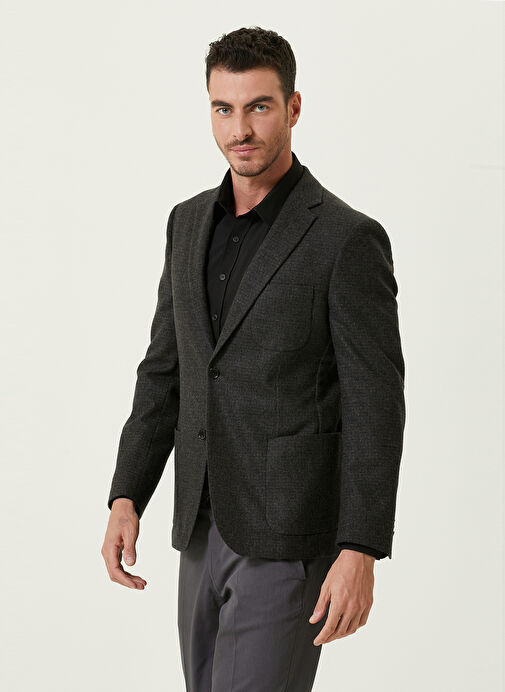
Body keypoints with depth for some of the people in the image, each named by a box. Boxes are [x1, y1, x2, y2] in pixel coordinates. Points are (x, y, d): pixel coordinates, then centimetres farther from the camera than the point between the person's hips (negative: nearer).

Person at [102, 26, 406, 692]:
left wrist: (360, 552, -19)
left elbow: (376, 406, -13)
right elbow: (164, 371, 13)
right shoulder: (190, 222, 9)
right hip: (204, 528, 7)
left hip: (290, 537, -7)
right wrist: (126, 498, 4)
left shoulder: (348, 239, -11)